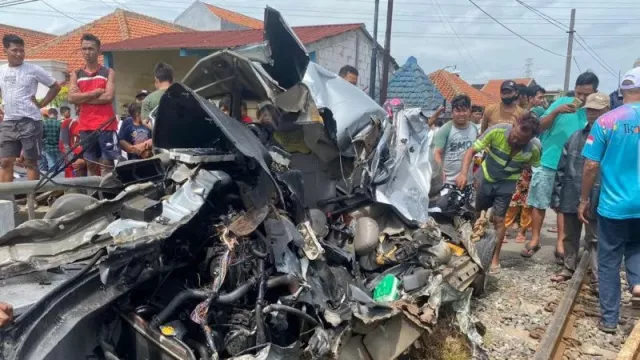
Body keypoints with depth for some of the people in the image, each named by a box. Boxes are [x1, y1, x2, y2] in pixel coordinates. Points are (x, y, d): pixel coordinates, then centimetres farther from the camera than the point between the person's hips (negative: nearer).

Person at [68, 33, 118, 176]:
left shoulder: (108, 73, 3)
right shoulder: (76, 74, 11)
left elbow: (108, 97, -11)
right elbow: (71, 97, -3)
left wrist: (82, 98, -7)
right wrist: (95, 92, -10)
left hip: (106, 125, -4)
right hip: (85, 126, 4)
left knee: (106, 163, -4)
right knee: (91, 163, 10)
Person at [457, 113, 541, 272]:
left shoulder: (534, 148, -26)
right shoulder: (497, 131, -31)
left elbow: (534, 169, -5)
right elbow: (472, 151, -25)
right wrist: (464, 173, -38)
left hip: (507, 183, -1)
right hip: (486, 177, 1)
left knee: (498, 219, -3)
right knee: (478, 215, 15)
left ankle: (495, 258, 13)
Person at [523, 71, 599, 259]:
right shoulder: (562, 102, -1)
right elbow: (541, 126, -1)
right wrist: (556, 111, -16)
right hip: (547, 163, 1)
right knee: (538, 203, 6)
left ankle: (561, 244, 17)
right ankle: (534, 240, 18)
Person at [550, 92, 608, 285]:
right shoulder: (575, 137, 10)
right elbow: (562, 168, 12)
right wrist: (556, 195, 9)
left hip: (595, 199, -5)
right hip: (571, 197, 5)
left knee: (594, 239, 4)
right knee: (570, 236, 17)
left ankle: (598, 277, 13)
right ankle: (569, 268, 32)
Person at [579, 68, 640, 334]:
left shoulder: (605, 122, -8)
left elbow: (591, 166, -8)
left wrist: (584, 200, 3)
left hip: (613, 204, -2)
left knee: (609, 262, 10)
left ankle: (609, 319, 17)